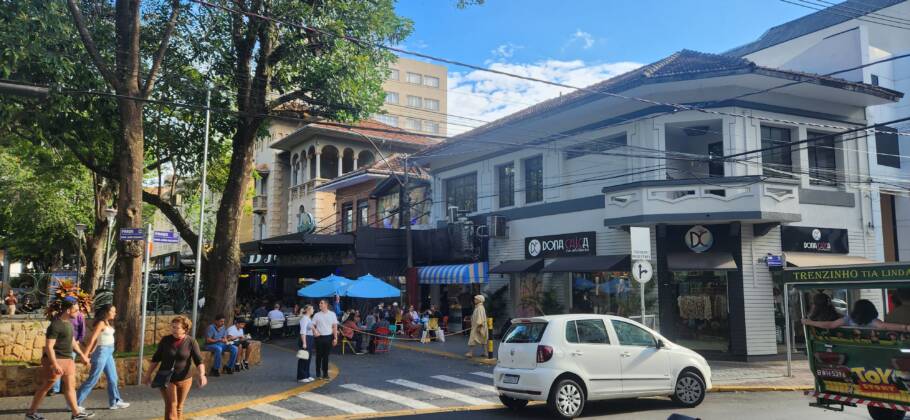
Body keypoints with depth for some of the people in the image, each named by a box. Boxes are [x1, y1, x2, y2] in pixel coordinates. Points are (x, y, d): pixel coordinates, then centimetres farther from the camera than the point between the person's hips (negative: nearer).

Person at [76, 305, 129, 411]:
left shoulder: (108, 323, 10)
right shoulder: (101, 323, -15)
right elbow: (92, 339, -19)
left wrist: (92, 352, 22)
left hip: (108, 353, 9)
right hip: (102, 352, -9)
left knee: (113, 378, 13)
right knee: (93, 379, -3)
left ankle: (115, 402, 21)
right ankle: (74, 403, 5)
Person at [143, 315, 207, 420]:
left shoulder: (191, 342, -10)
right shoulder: (165, 340, -5)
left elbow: (199, 361, -13)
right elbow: (156, 359, 5)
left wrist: (201, 374, -30)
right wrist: (148, 375, 6)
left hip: (184, 380, 0)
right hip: (166, 379, 0)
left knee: (178, 407, 13)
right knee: (170, 406, -8)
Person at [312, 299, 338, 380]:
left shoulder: (332, 314, 2)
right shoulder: (317, 315, 2)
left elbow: (335, 327, 3)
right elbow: (313, 325, 2)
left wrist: (335, 338, -1)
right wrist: (315, 331, -19)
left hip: (328, 337, 0)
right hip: (319, 337, 0)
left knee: (326, 356, 7)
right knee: (319, 356, 5)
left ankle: (325, 373, 16)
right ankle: (318, 373, 14)